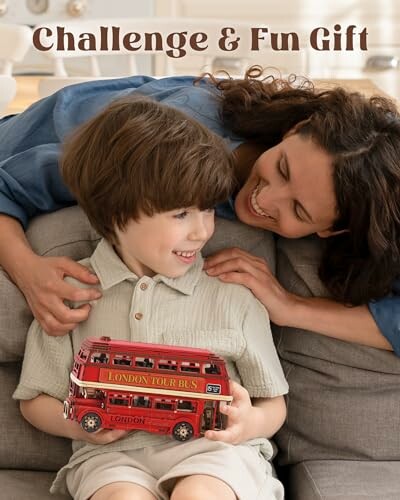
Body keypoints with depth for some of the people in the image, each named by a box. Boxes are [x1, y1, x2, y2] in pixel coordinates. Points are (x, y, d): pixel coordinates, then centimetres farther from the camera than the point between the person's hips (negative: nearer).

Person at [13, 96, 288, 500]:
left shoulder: (231, 295, 5)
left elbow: (273, 406, 11)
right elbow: (35, 400, 14)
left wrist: (250, 423, -13)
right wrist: (76, 424, -8)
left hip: (212, 448, 1)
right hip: (114, 453, 0)